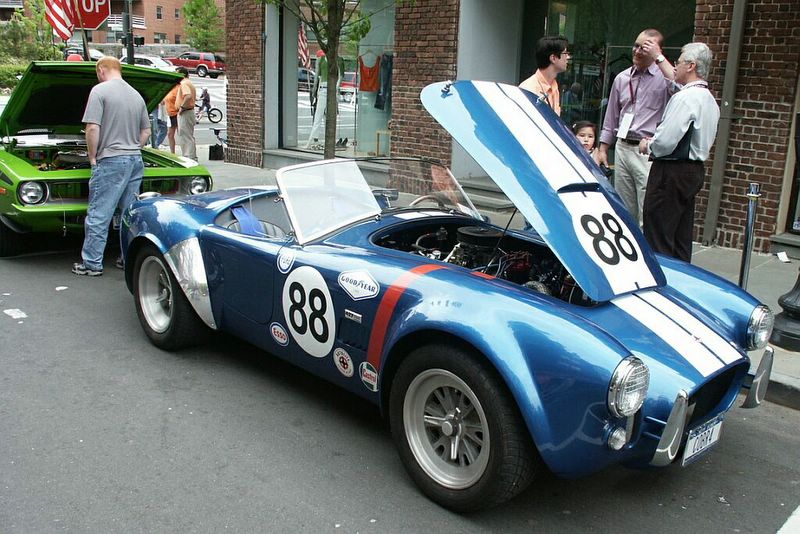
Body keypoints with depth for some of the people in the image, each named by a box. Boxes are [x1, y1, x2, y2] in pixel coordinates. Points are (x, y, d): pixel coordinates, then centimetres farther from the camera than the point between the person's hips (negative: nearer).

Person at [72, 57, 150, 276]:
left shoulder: (100, 90, -7)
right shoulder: (136, 95, 15)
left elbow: (92, 128, -14)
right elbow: (146, 131, 20)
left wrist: (92, 157, -4)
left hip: (111, 161, -7)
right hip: (135, 160, 7)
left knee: (98, 215, -1)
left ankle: (92, 264, 4)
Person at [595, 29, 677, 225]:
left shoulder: (663, 77, -3)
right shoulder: (622, 78, 14)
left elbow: (679, 88, -29)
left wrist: (659, 57, -22)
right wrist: (602, 150, 17)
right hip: (623, 148, 6)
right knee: (624, 209, 12)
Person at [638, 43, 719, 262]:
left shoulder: (685, 98, -16)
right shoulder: (709, 99, 15)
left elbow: (665, 141, -22)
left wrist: (648, 146, -2)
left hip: (672, 172, -10)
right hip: (694, 170, 10)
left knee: (658, 238, -5)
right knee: (681, 239, 15)